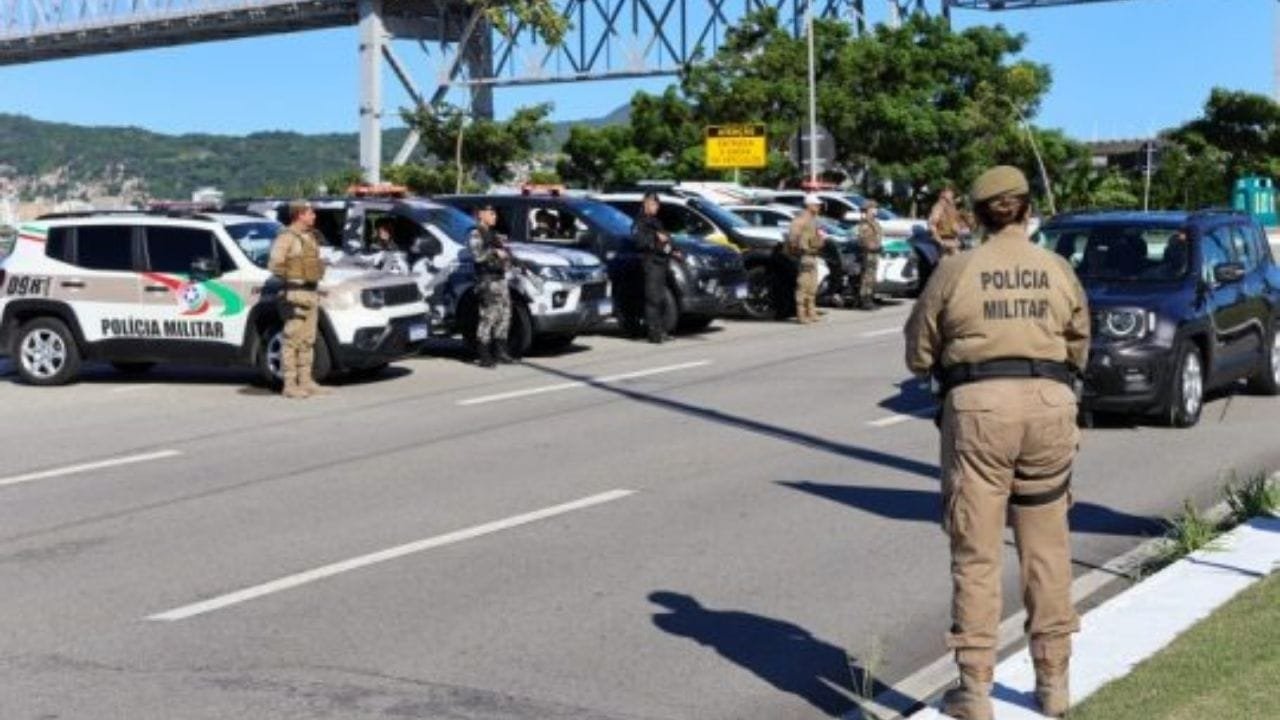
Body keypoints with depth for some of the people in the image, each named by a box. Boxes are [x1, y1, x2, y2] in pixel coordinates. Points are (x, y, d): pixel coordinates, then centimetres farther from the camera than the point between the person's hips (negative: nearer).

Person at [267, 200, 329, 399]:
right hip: (295, 293, -9)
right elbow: (274, 265, -18)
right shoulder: (286, 237, -11)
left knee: (307, 341, 11)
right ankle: (289, 385, -4)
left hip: (312, 292, 9)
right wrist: (291, 277, -14)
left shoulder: (310, 236, 16)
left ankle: (306, 381, 17)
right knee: (292, 340, -6)